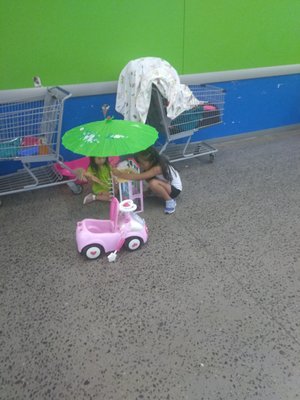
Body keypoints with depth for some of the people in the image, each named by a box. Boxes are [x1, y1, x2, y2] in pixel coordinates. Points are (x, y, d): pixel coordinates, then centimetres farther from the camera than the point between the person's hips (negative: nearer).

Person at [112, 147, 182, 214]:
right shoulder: (153, 164, -8)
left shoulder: (158, 168, -32)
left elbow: (138, 177, -40)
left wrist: (120, 174, -39)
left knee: (153, 183, -33)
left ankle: (170, 201, -12)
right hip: (167, 185, 9)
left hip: (175, 189, -9)